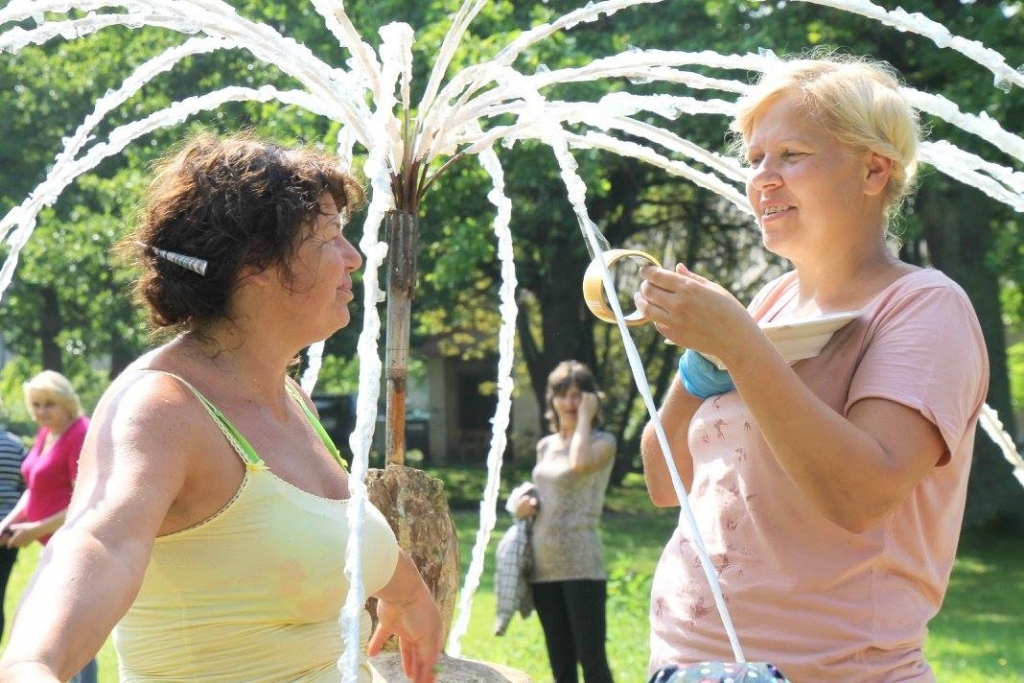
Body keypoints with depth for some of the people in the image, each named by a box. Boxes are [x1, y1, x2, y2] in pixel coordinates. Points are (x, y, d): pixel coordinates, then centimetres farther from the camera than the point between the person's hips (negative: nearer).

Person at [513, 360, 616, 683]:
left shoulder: (602, 442, -3)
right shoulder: (545, 445, 16)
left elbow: (579, 463, -25)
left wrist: (584, 418, -11)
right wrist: (529, 504, 5)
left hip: (581, 563, -7)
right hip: (544, 562, 7)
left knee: (591, 656, -9)